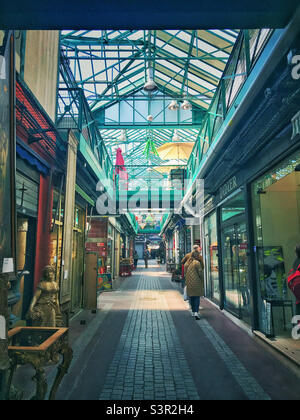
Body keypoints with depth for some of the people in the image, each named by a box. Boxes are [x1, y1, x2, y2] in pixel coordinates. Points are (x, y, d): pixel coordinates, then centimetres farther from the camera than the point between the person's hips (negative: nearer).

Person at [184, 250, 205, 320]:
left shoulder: (186, 263, 7)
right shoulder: (197, 263, -13)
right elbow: (200, 273, -11)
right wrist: (202, 281, 2)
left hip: (189, 283, 6)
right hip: (196, 283, -5)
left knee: (191, 297, 15)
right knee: (197, 297, 0)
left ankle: (193, 312, 24)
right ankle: (196, 312, -10)